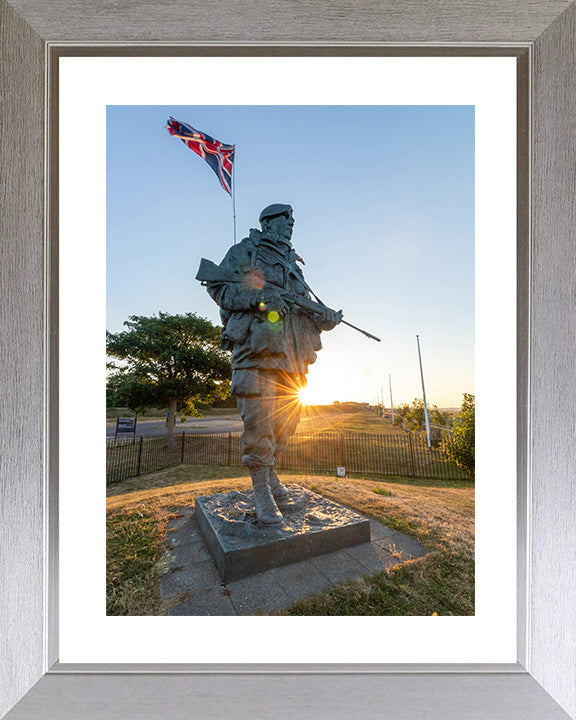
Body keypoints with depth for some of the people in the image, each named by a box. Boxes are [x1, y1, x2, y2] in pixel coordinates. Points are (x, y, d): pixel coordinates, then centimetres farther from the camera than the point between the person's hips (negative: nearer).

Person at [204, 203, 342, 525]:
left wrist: (325, 318, 2)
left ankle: (272, 474, 24)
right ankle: (261, 490, 3)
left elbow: (304, 308, 23)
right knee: (259, 418, -9)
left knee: (287, 417, 8)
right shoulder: (246, 250, 10)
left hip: (292, 352, 7)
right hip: (257, 344, -7)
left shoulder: (293, 264, 28)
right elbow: (218, 286, -2)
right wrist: (259, 296, -16)